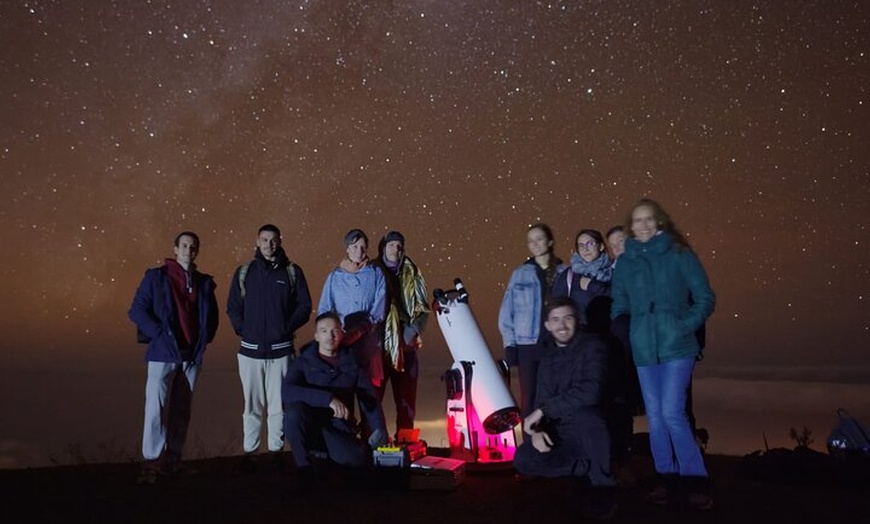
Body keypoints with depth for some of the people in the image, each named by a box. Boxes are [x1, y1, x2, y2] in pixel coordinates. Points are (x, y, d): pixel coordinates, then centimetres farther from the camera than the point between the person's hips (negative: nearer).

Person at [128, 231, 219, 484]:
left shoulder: (204, 282, 11)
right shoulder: (156, 276, 0)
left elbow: (212, 315, 21)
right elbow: (137, 310, -5)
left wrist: (204, 339, 7)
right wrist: (160, 334, -11)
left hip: (192, 355, 4)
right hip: (163, 353, -4)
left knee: (182, 409, 9)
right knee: (156, 407, -9)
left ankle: (172, 458, 20)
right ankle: (151, 462, -2)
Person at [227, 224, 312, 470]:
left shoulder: (293, 271, 4)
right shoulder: (243, 272, 7)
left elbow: (305, 306, 5)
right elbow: (233, 307, 10)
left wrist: (287, 328, -4)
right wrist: (242, 330, -2)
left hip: (281, 349, -1)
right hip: (250, 349, 1)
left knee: (278, 403, 3)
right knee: (252, 404, 5)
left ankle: (276, 449, 15)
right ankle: (249, 451, 15)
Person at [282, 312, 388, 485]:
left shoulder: (352, 362, 6)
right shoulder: (304, 361, -2)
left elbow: (370, 400, 5)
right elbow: (287, 391, -20)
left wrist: (380, 433, -10)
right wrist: (328, 399, -31)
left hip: (338, 430, 2)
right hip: (307, 428, -2)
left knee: (360, 457, -27)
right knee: (294, 410, -34)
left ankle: (324, 453, 8)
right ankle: (303, 467, -12)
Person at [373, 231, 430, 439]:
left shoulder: (412, 275, 11)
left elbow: (423, 309, 11)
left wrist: (415, 330, -4)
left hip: (405, 346, 3)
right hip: (377, 345, -2)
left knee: (406, 399, 7)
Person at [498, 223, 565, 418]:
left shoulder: (563, 273, 5)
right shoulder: (520, 274, 7)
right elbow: (506, 312, 6)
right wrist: (510, 344, -1)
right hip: (527, 345, 1)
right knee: (529, 398, 2)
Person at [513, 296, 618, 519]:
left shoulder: (592, 346, -13)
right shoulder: (548, 357, 9)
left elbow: (590, 392, -30)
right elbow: (541, 399, 7)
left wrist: (543, 411, -25)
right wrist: (536, 429, -15)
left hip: (595, 432, -6)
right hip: (563, 434, 6)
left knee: (583, 413, -39)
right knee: (524, 460, -16)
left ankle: (603, 484, -17)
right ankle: (591, 466, 0)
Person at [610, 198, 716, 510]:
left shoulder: (679, 255, -1)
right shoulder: (624, 263, 7)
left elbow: (705, 298, 1)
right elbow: (619, 307, 11)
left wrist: (685, 326, -11)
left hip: (676, 346, -4)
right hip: (643, 349, 4)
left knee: (672, 413, -12)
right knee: (655, 416, 7)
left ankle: (696, 481, 2)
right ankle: (667, 478, 20)